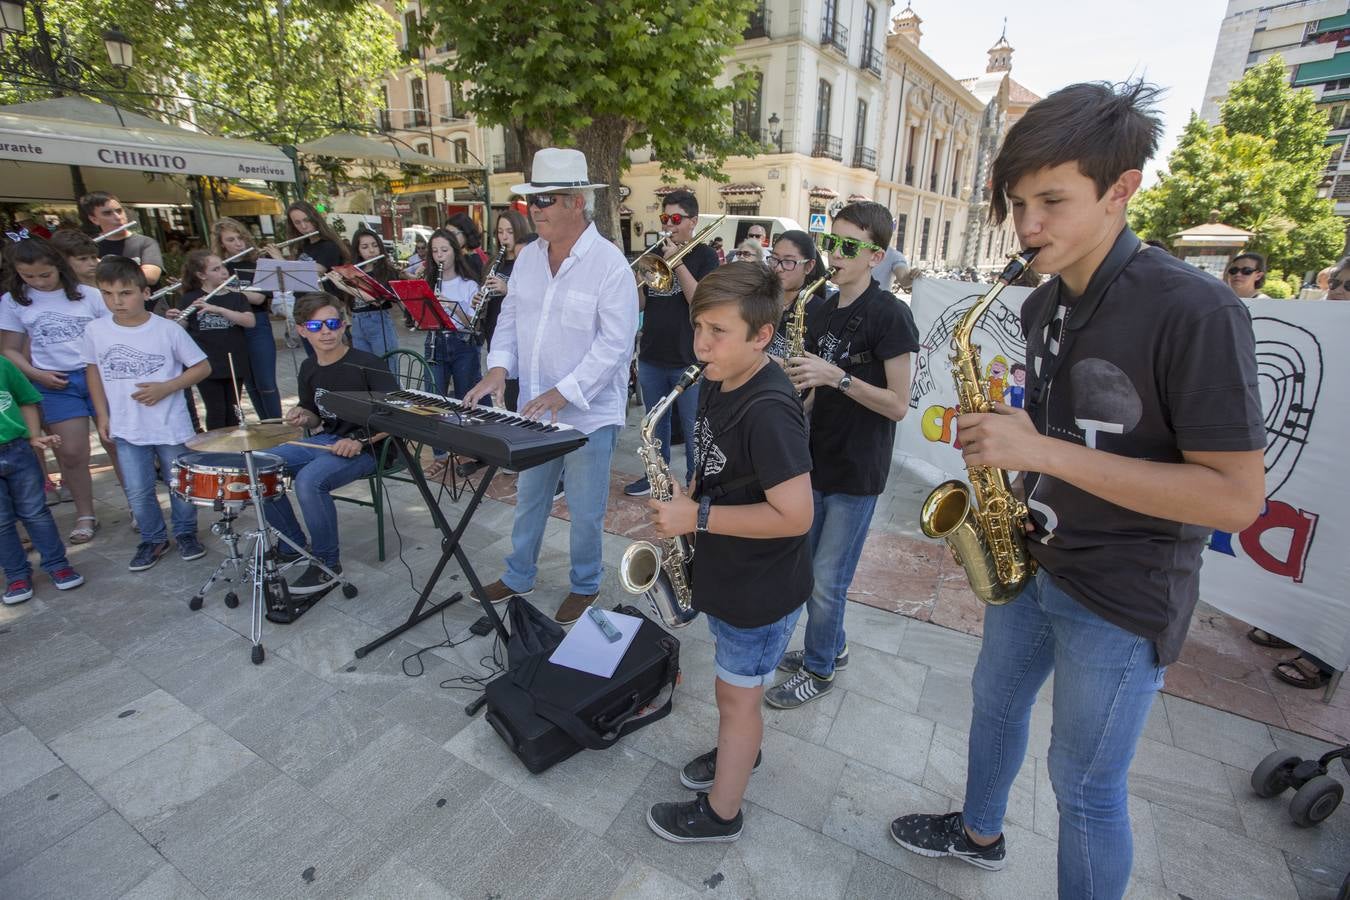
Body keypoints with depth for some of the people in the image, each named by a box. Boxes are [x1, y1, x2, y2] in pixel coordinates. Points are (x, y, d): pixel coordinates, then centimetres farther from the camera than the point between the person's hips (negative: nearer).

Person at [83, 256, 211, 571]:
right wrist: (102, 415, 7)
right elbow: (93, 370, 11)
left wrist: (166, 387, -17)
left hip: (172, 427, -2)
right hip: (126, 429, 3)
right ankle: (153, 539, 29)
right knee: (137, 493, 8)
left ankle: (186, 533, 32)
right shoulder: (96, 330, -2)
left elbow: (202, 367, -5)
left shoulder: (168, 330, -12)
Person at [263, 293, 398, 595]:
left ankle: (328, 563, -10)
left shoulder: (366, 365, -14)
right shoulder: (309, 369, 8)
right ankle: (294, 545, 14)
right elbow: (319, 419, 20)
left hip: (366, 447, -8)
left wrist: (361, 440, -28)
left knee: (309, 480, -31)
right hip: (326, 440, 8)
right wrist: (303, 417, -3)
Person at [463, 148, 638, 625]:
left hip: (588, 414, -6)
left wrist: (563, 392, -25)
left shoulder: (610, 263, -15)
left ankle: (585, 585, 32)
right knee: (528, 499, 21)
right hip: (533, 409, 6)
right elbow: (509, 318, 13)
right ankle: (518, 576, 41)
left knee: (585, 513, 9)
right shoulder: (528, 257, 6)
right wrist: (499, 367, -5)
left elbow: (614, 344, -19)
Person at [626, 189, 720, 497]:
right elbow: (640, 304, 8)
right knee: (657, 423, 16)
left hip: (688, 359, -5)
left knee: (692, 428, 4)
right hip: (651, 357, 5)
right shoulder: (654, 254, 11)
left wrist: (677, 263, -18)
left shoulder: (704, 256, -1)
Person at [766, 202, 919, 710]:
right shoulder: (823, 312, 9)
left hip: (856, 473, -7)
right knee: (805, 569, 17)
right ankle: (832, 647, 40)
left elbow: (898, 404, -16)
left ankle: (819, 671, 26)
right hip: (817, 459, 7)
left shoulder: (888, 314, -13)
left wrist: (836, 376, -24)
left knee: (827, 582, 3)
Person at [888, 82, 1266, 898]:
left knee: (1085, 785, 9)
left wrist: (1043, 453, -30)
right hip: (1033, 556, 8)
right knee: (996, 699, 25)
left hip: (1126, 595, -7)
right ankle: (980, 832, 52)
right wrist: (1004, 440, -4)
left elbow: (1237, 498, -24)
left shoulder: (1195, 312, -22)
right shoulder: (1044, 306, 2)